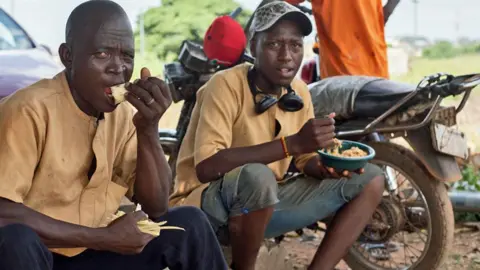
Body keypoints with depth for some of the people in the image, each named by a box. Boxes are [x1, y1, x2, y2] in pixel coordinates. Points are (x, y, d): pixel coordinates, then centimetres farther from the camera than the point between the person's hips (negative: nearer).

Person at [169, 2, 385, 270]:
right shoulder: (226, 86, -19)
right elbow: (206, 167, -32)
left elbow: (307, 160, 12)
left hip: (267, 200, 7)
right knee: (257, 176, -40)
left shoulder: (299, 91, 1)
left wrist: (326, 165, -14)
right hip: (209, 205, -7)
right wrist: (292, 143, -35)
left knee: (370, 179, 1)